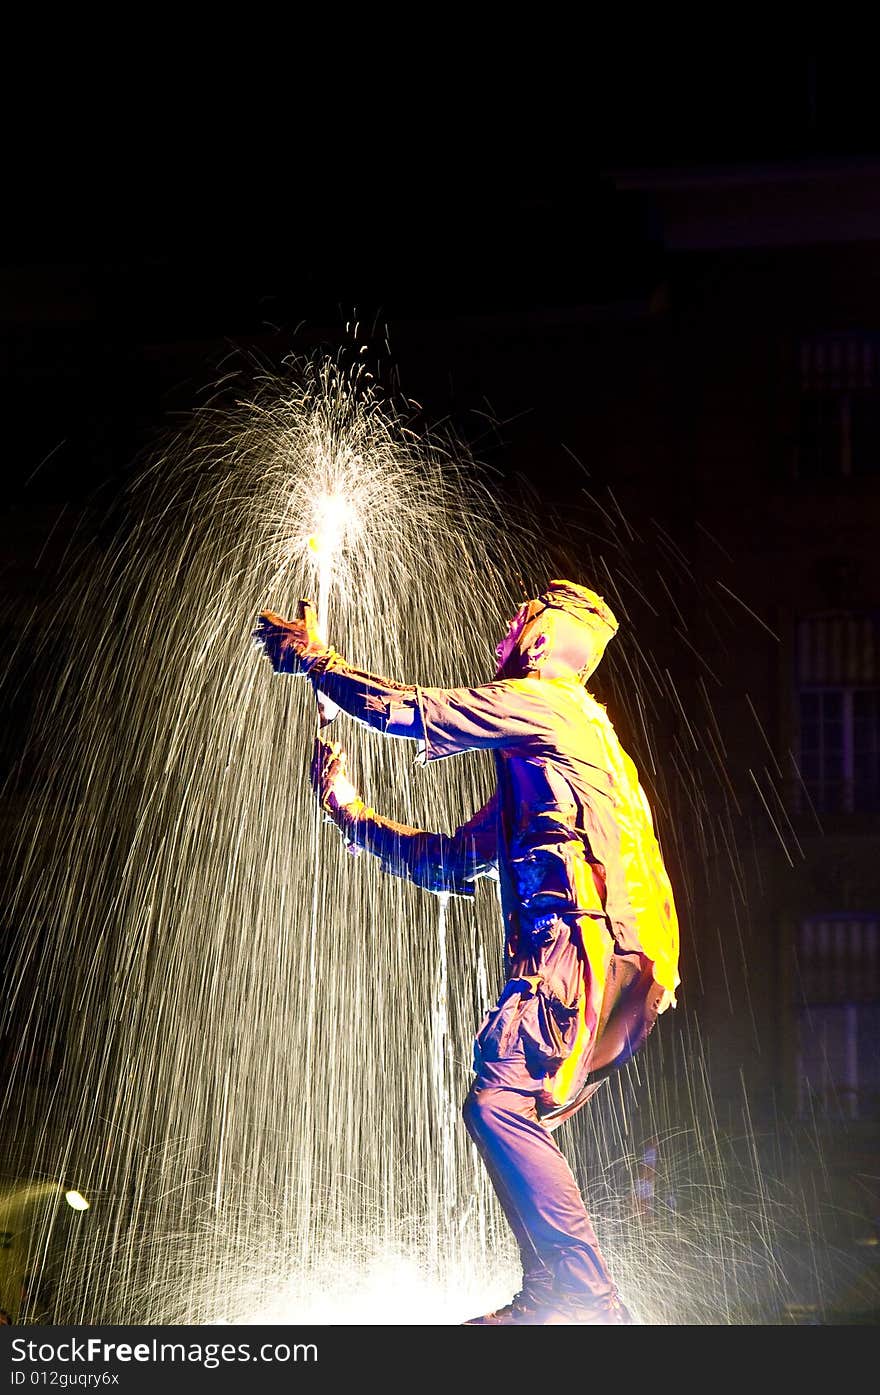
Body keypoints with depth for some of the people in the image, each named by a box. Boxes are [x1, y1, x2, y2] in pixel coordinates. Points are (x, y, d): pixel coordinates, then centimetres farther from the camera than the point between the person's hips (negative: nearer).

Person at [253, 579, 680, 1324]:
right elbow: (450, 863, 34)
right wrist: (350, 810, 35)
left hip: (589, 942, -10)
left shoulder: (545, 700, 3)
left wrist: (316, 660, 11)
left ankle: (592, 1302, -24)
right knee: (514, 1113, 13)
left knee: (500, 1102, -20)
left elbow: (414, 712, -3)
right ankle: (545, 1297, 10)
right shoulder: (536, 753, 33)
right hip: (619, 959, 10)